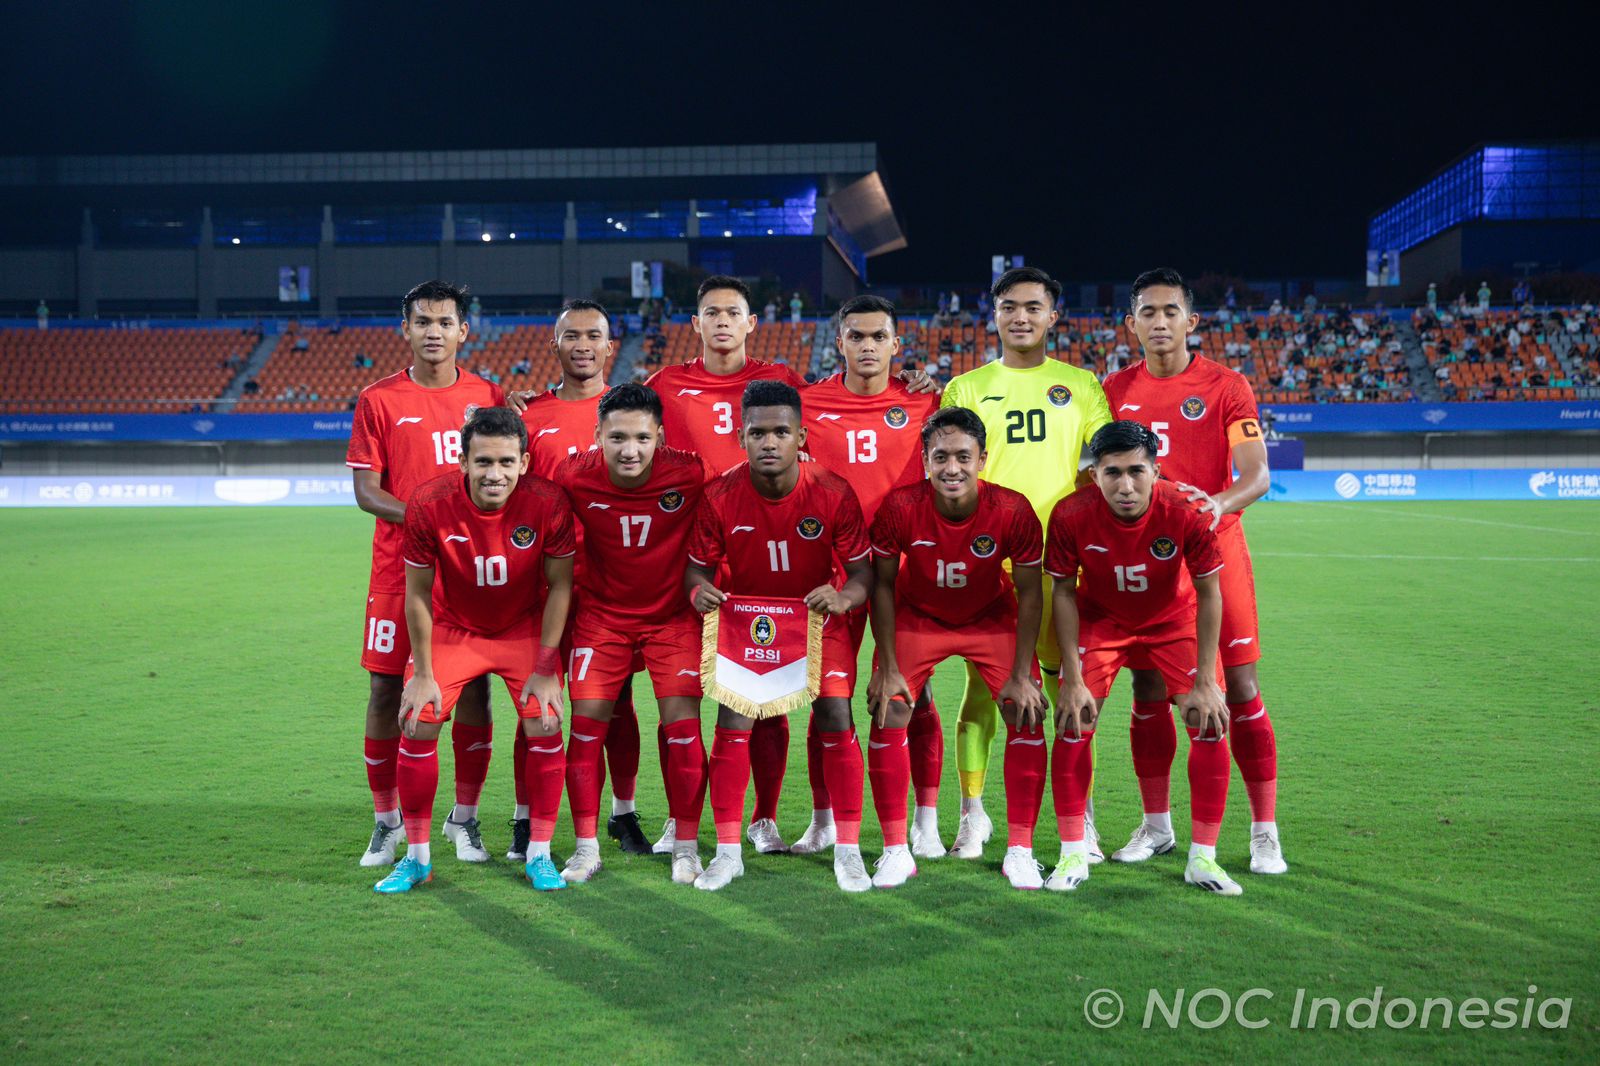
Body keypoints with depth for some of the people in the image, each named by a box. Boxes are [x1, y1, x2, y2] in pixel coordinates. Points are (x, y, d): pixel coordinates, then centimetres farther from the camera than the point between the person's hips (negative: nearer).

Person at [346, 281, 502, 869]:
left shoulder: (488, 397, 7)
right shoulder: (378, 400, 2)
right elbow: (365, 489, -1)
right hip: (399, 569, -1)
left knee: (474, 689, 3)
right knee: (386, 690, 2)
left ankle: (464, 817, 18)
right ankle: (387, 821, 17)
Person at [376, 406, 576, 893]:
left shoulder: (548, 503, -25)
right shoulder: (429, 505, -25)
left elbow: (559, 586, -12)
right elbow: (417, 593, -12)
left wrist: (545, 669, -13)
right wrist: (423, 674, -9)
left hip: (525, 629, 0)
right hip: (452, 627, 1)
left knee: (545, 725, -13)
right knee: (418, 725, -9)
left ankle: (539, 855, 5)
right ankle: (416, 857, 9)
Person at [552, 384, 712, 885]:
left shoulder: (690, 475, -22)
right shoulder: (574, 477, -17)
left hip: (673, 613, -1)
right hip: (600, 613, 1)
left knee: (682, 725, -6)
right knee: (587, 723, -1)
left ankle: (686, 847, 10)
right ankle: (586, 847, 13)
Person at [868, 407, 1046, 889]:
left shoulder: (1013, 511, -27)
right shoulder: (900, 508, -28)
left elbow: (1030, 594, -14)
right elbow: (883, 585, -13)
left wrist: (1021, 675, -15)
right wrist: (888, 667, -13)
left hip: (992, 618, 0)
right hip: (917, 617, 0)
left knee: (1027, 713, -10)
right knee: (888, 711, -12)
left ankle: (1020, 850, 3)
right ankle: (896, 850, 0)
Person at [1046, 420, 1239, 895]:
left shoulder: (1187, 513, -30)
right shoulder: (1071, 515, -28)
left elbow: (1208, 593, -18)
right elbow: (1064, 593, -14)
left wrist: (1205, 683, -18)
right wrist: (1073, 680, -17)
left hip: (1174, 621, 0)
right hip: (1100, 620, 0)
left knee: (1211, 724, -10)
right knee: (1072, 723, -12)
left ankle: (1202, 858, 6)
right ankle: (1073, 855, 3)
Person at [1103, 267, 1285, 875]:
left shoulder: (1226, 388, -2)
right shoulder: (1116, 391, 8)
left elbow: (1257, 473, -11)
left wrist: (1220, 502, -31)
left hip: (1215, 549, -3)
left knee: (1240, 688, -3)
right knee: (1147, 692, 5)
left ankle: (1264, 832, 6)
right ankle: (1155, 825, 18)